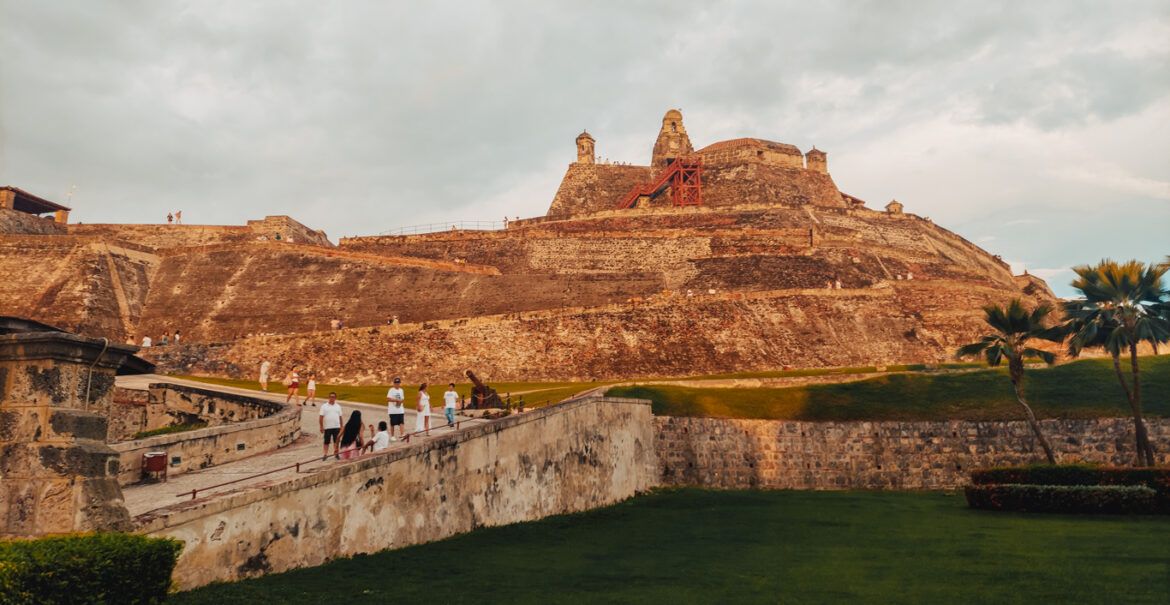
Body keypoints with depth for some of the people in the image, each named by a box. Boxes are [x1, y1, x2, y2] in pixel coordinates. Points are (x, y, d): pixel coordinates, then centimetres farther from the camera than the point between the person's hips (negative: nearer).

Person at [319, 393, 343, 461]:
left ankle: (336, 454, 17)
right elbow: (321, 417, -5)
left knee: (337, 441, 6)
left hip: (336, 427, 3)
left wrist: (341, 426, 9)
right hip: (327, 427, -3)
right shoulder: (324, 406, -2)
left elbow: (340, 417, 11)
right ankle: (325, 454, 12)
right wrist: (321, 427, -10)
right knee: (326, 442, 4)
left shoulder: (338, 406, 9)